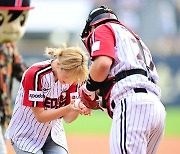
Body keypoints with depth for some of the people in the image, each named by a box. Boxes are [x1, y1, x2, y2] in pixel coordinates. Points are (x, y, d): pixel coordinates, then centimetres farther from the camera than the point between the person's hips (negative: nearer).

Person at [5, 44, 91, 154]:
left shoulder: (72, 76, -8)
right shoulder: (35, 75, -24)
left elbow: (67, 118, -5)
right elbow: (40, 116, -22)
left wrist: (78, 110, -28)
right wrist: (67, 109, -35)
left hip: (53, 135, 5)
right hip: (27, 135, -5)